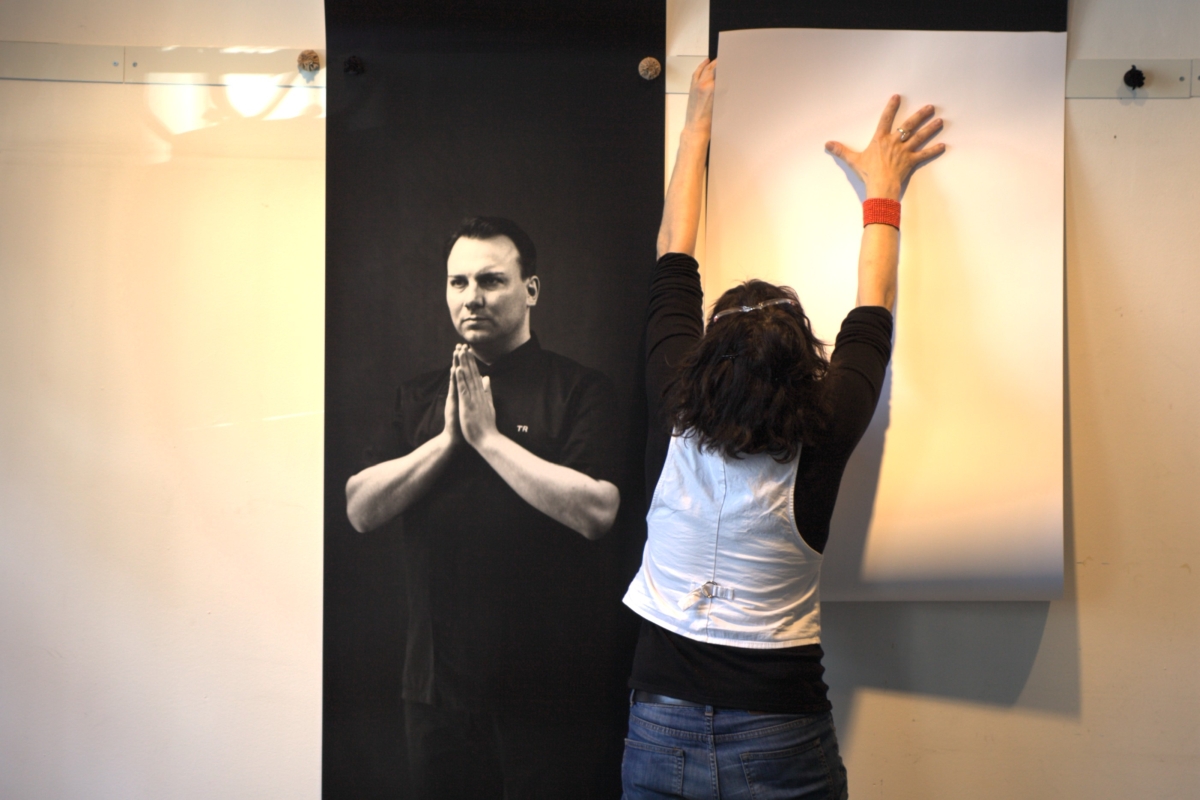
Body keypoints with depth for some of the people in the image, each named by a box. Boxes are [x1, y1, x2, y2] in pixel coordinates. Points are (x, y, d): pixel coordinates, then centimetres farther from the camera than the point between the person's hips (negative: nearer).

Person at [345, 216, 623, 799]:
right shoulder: (417, 398, 10)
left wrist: (488, 436, -15)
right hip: (437, 679, 4)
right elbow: (360, 510, 1)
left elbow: (596, 511, -19)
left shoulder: (579, 389, -5)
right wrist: (446, 438, -10)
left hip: (544, 685, -4)